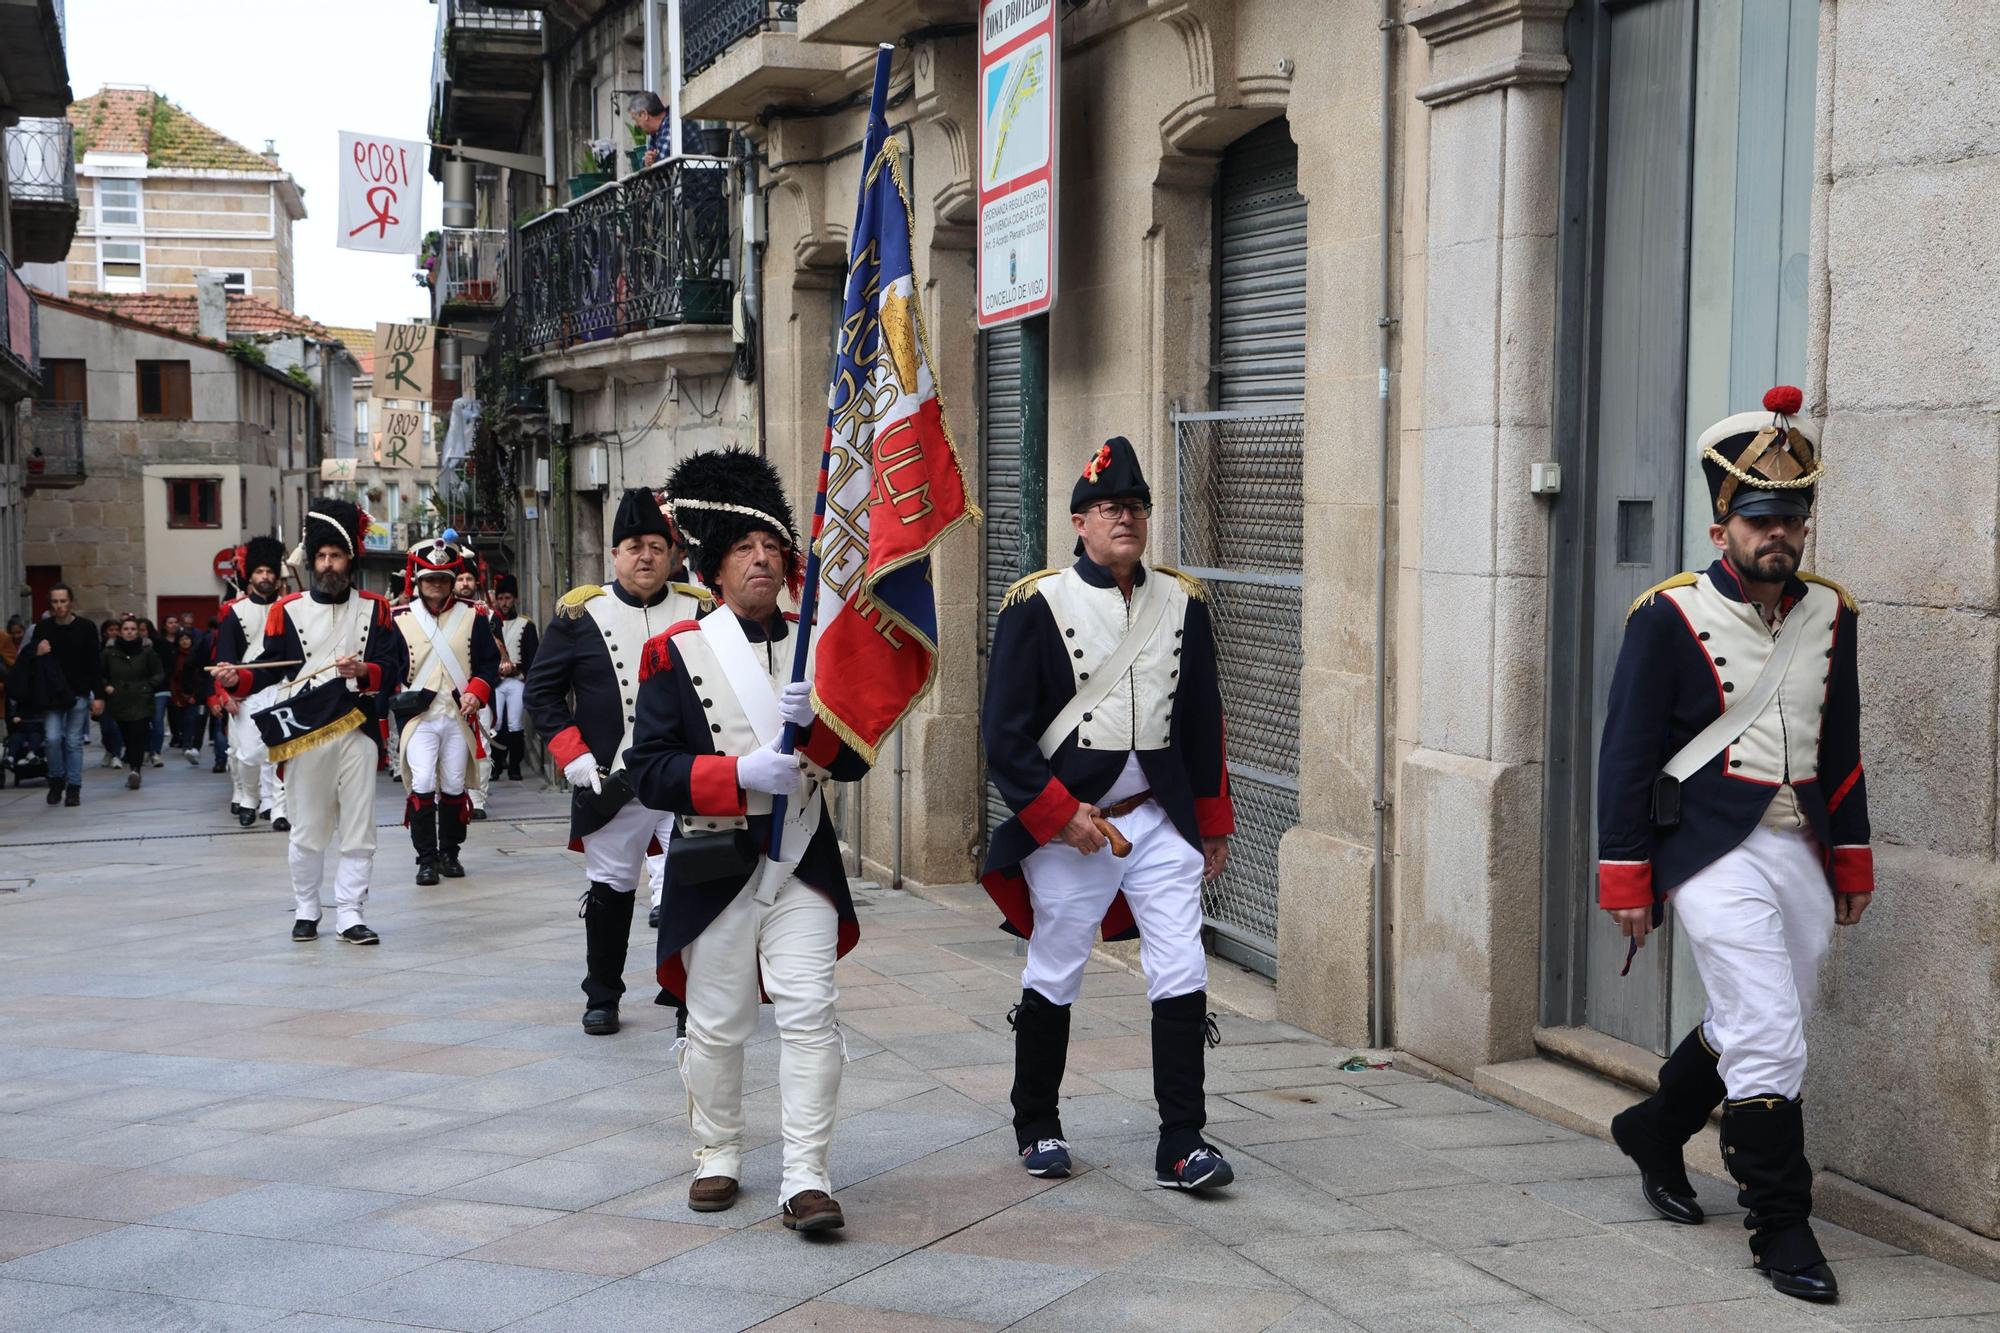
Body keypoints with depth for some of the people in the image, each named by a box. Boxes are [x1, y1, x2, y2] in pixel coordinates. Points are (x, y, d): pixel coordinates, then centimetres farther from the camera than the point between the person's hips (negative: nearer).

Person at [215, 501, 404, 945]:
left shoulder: (375, 609, 8)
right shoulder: (288, 609, 5)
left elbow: (393, 668, 3)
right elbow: (270, 666, 3)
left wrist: (364, 671, -17)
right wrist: (238, 678, -16)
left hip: (358, 731, 1)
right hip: (305, 732, -1)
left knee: (358, 831, 1)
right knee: (308, 830, 6)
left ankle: (349, 914, 8)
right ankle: (306, 910, 21)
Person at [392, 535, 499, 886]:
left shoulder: (471, 616, 5)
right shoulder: (400, 619, 1)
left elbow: (490, 663, 7)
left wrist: (476, 692, -9)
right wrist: (397, 696, -9)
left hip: (458, 717, 2)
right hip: (418, 718, -2)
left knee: (454, 787, 7)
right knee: (422, 785, -12)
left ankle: (449, 853, 21)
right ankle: (426, 859, -5)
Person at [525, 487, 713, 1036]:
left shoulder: (700, 612, 3)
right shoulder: (580, 613, 0)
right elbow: (541, 691, 3)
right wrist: (573, 757, -6)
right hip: (609, 781, 0)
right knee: (611, 888, 9)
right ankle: (602, 997, 24)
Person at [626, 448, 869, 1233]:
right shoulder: (677, 653, -2)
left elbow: (854, 762, 5)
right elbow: (647, 772, -7)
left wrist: (813, 725, -16)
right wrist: (739, 773, -20)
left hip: (803, 861, 2)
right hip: (716, 865, -2)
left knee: (810, 1015, -6)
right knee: (716, 1025, 8)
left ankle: (807, 1179, -3)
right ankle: (717, 1158, 27)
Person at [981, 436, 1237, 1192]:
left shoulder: (1184, 602, 6)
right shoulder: (1037, 604, -7)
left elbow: (1202, 721, 14)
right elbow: (1004, 733, -7)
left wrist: (1213, 823, 14)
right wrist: (1060, 816, -13)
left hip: (1161, 822, 3)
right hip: (1065, 828, -3)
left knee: (1183, 976, -4)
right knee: (1052, 980, 10)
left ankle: (1182, 1145, 1)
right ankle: (1037, 1129, 27)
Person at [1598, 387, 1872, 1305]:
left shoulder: (1830, 615, 7)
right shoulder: (1669, 619, -9)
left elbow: (1841, 749, 16)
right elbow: (1627, 755, -7)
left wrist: (1852, 860, 16)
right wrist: (1627, 880, -8)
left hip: (1801, 852, 6)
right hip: (1717, 856, -6)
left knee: (1753, 1028, 18)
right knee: (1770, 1040, -8)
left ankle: (1654, 1130, 42)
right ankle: (1782, 1229, 3)